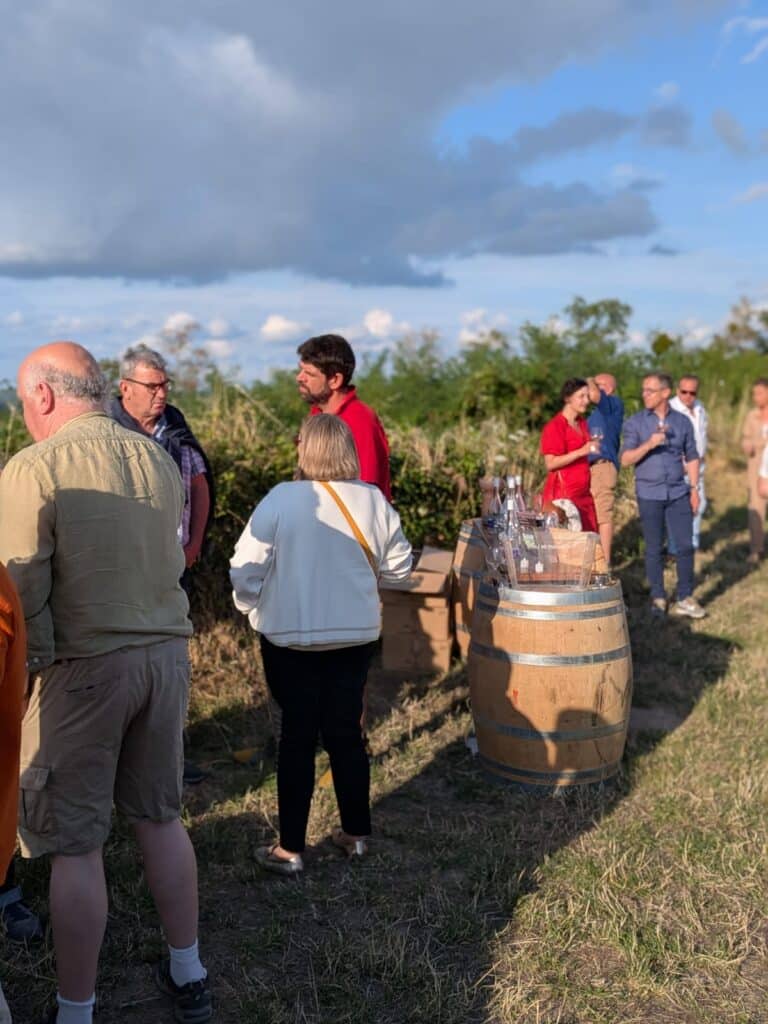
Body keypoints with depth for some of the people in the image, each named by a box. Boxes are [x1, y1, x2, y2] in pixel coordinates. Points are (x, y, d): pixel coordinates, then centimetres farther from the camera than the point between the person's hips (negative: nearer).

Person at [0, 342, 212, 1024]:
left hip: (83, 667, -5)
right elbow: (174, 561, 9)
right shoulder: (160, 460, 3)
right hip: (166, 653, 6)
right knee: (161, 818, 20)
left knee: (76, 847, 8)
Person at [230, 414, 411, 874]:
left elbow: (247, 568, -12)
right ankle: (356, 832, 29)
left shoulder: (281, 499, -14)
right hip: (356, 635, 3)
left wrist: (251, 607, 7)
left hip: (291, 637, -2)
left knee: (298, 736, 8)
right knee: (346, 732, 15)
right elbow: (398, 566, 4)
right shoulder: (373, 500, -5)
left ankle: (290, 848, 16)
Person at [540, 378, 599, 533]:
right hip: (563, 494, -8)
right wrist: (581, 452, -22)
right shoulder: (554, 426, -8)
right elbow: (550, 463, -17)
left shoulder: (582, 423, 16)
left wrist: (593, 451, 11)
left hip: (583, 493, 8)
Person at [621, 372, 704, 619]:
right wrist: (649, 444, -21)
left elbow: (691, 457, 11)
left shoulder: (682, 422, 5)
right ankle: (658, 598, 18)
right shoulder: (635, 422, -1)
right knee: (654, 549, 5)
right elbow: (626, 459, -6)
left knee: (685, 545, 0)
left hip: (678, 493, 2)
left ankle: (685, 598, 11)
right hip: (649, 494, -1)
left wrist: (694, 488, 5)